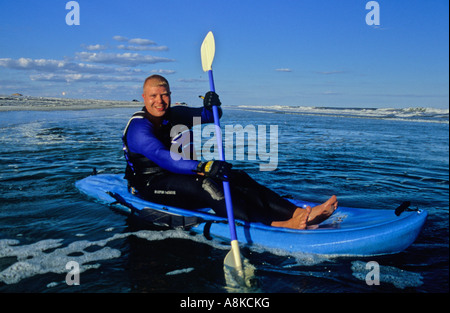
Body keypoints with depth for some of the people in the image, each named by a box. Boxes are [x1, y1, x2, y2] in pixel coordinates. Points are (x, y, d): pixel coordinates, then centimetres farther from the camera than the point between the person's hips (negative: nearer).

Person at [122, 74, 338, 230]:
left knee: (237, 178, -14)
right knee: (204, 185, -35)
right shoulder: (138, 127, -15)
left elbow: (207, 117, 14)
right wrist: (203, 168, -44)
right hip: (152, 185, -7)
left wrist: (211, 107, -13)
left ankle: (297, 213, -29)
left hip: (180, 175, 8)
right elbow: (162, 158, -31)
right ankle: (276, 225, -51)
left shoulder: (175, 114, 10)